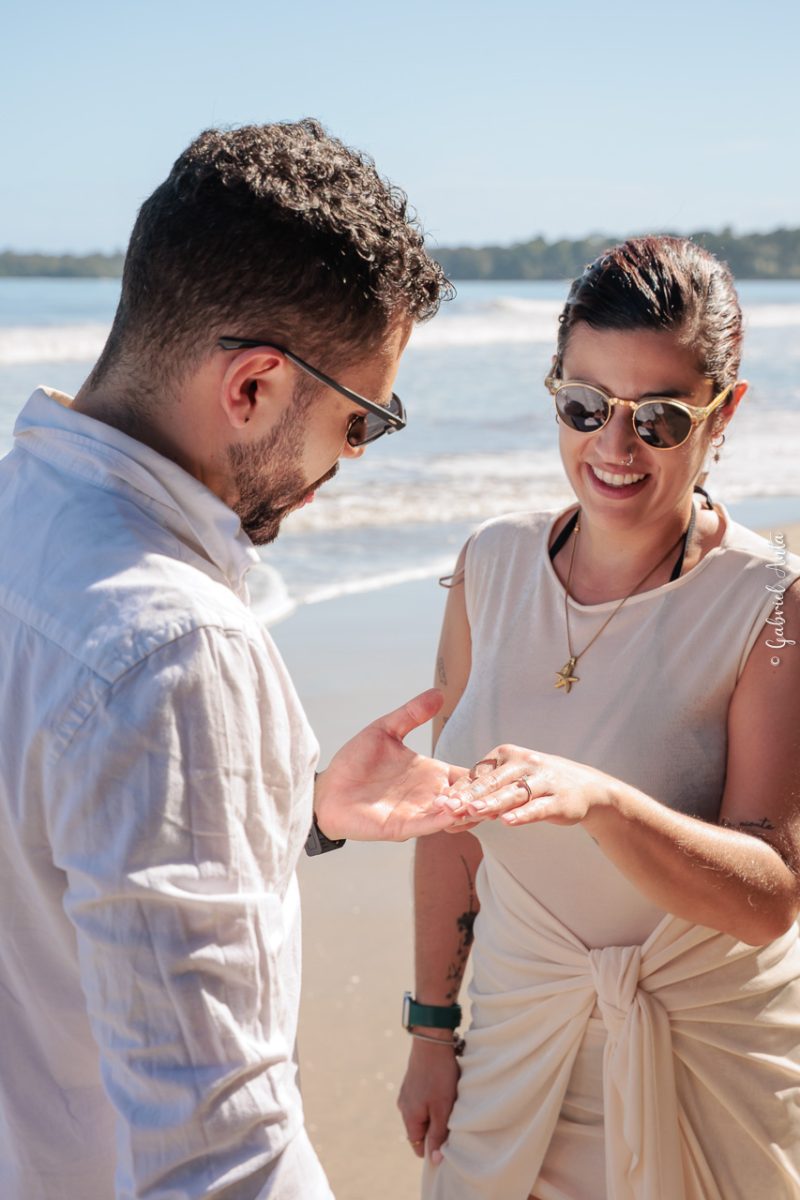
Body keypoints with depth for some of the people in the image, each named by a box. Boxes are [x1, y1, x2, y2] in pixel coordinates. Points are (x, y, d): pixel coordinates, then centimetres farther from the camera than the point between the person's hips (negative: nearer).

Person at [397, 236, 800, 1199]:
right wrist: (432, 1024, 7)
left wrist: (599, 799, -39)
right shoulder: (493, 566, -4)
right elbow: (452, 817, 4)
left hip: (706, 1057, -3)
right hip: (516, 1040, 3)